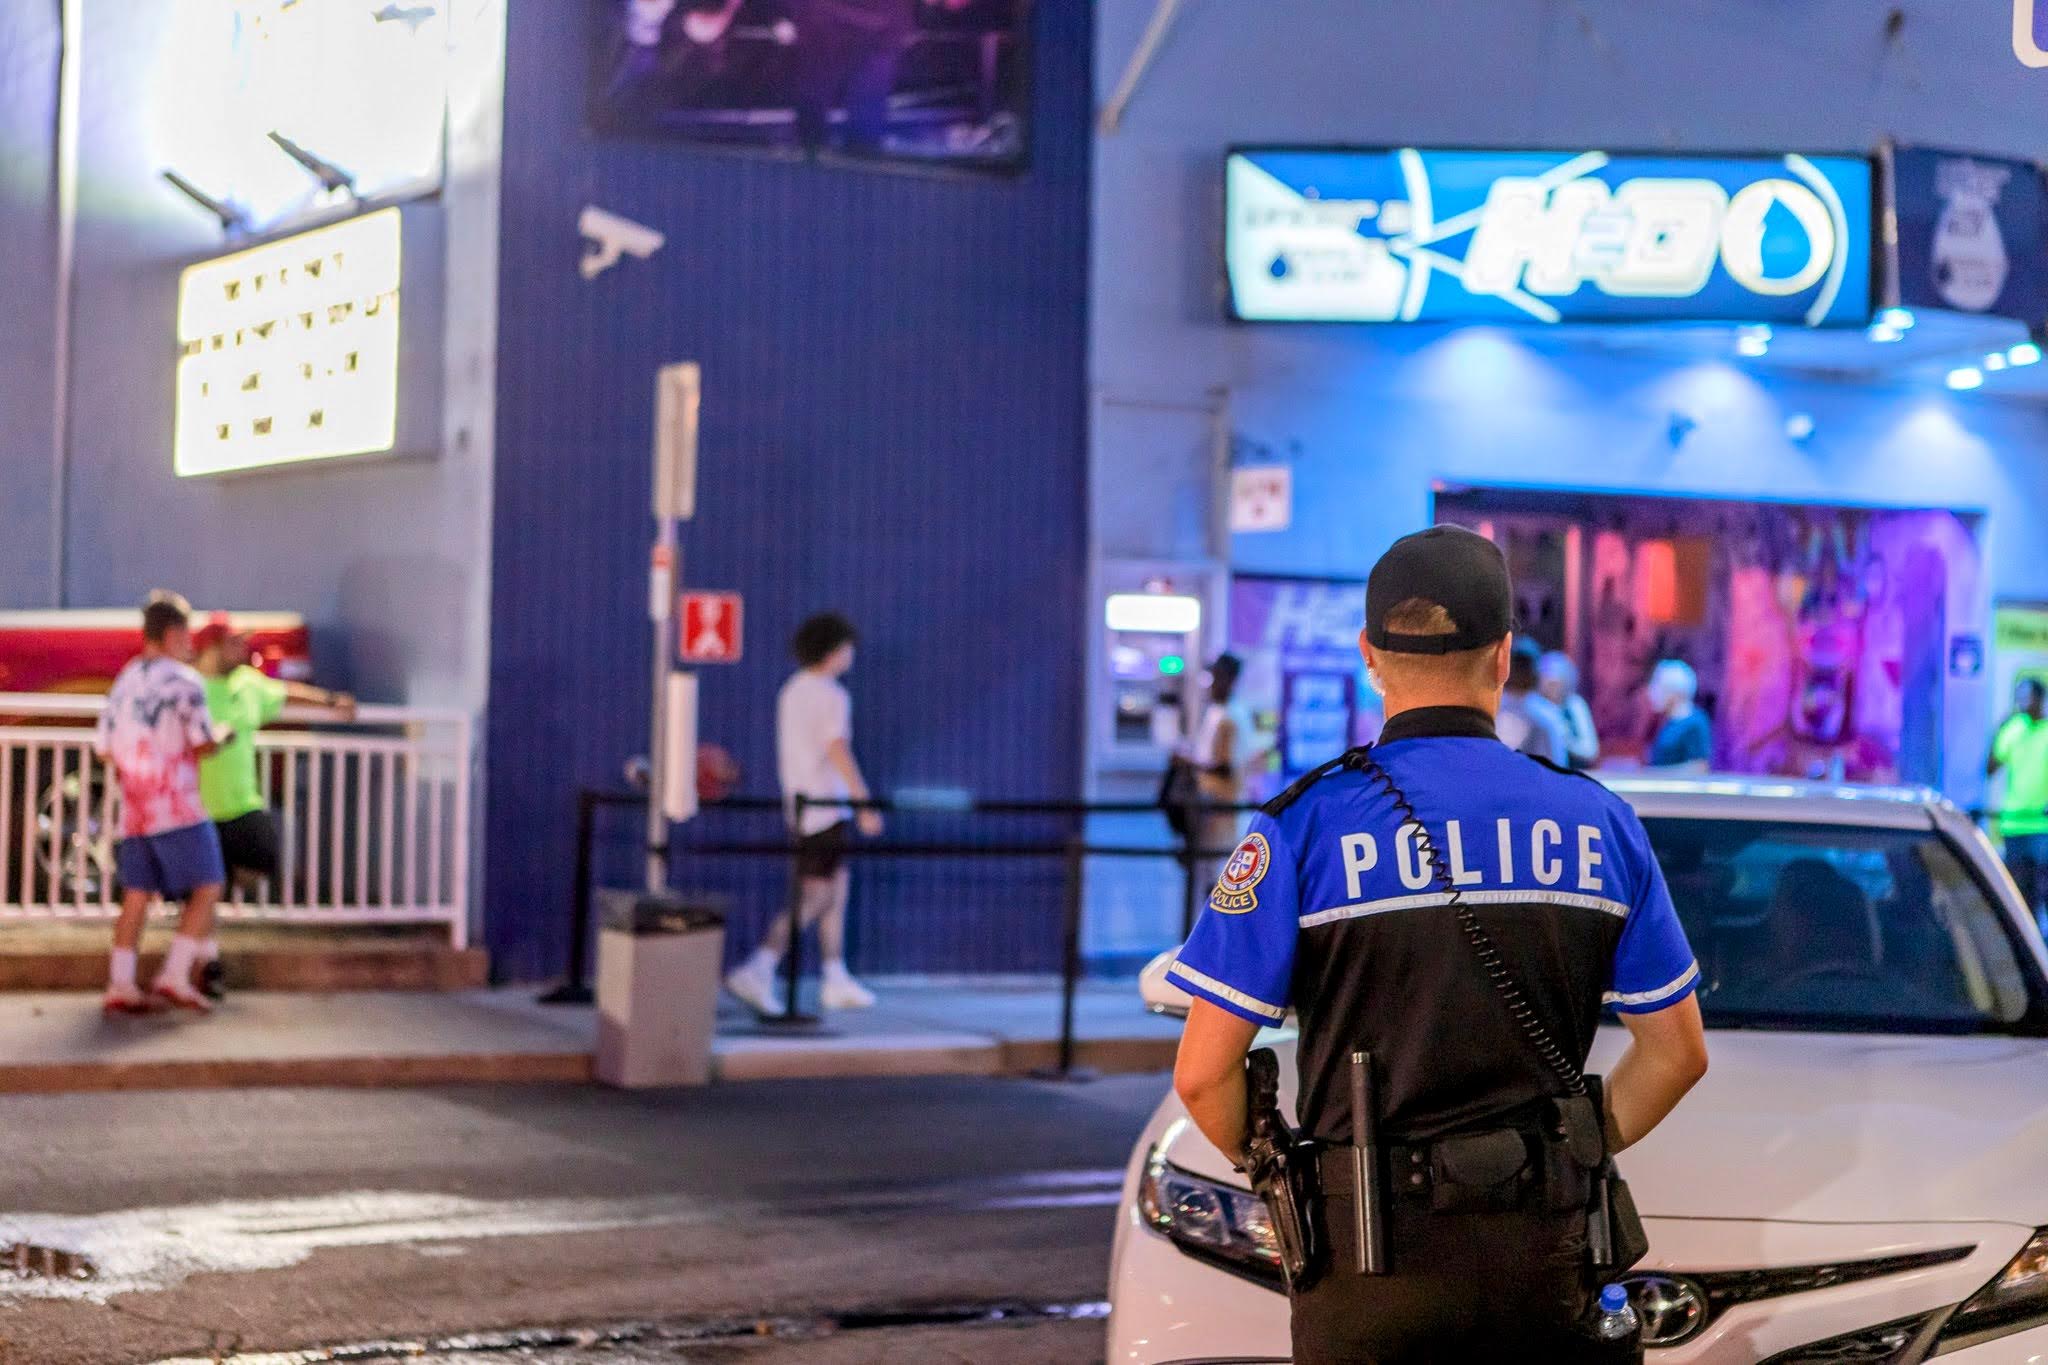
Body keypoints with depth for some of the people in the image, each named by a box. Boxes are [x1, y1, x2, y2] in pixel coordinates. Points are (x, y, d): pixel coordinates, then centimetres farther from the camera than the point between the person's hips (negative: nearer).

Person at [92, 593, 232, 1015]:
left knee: (137, 896, 10)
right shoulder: (183, 681, -9)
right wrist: (221, 735, 6)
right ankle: (175, 975, -7)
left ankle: (120, 985, 5)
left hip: (133, 808, 7)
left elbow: (104, 748, 15)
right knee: (207, 888, 1)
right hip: (176, 806, -7)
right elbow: (203, 743, -15)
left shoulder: (124, 682, 13)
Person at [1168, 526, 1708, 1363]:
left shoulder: (1304, 828, -7)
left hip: (1374, 1247, -3)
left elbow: (1204, 1074, -8)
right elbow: (1677, 1052, 8)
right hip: (1544, 1247, 3)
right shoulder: (1600, 823, 3)